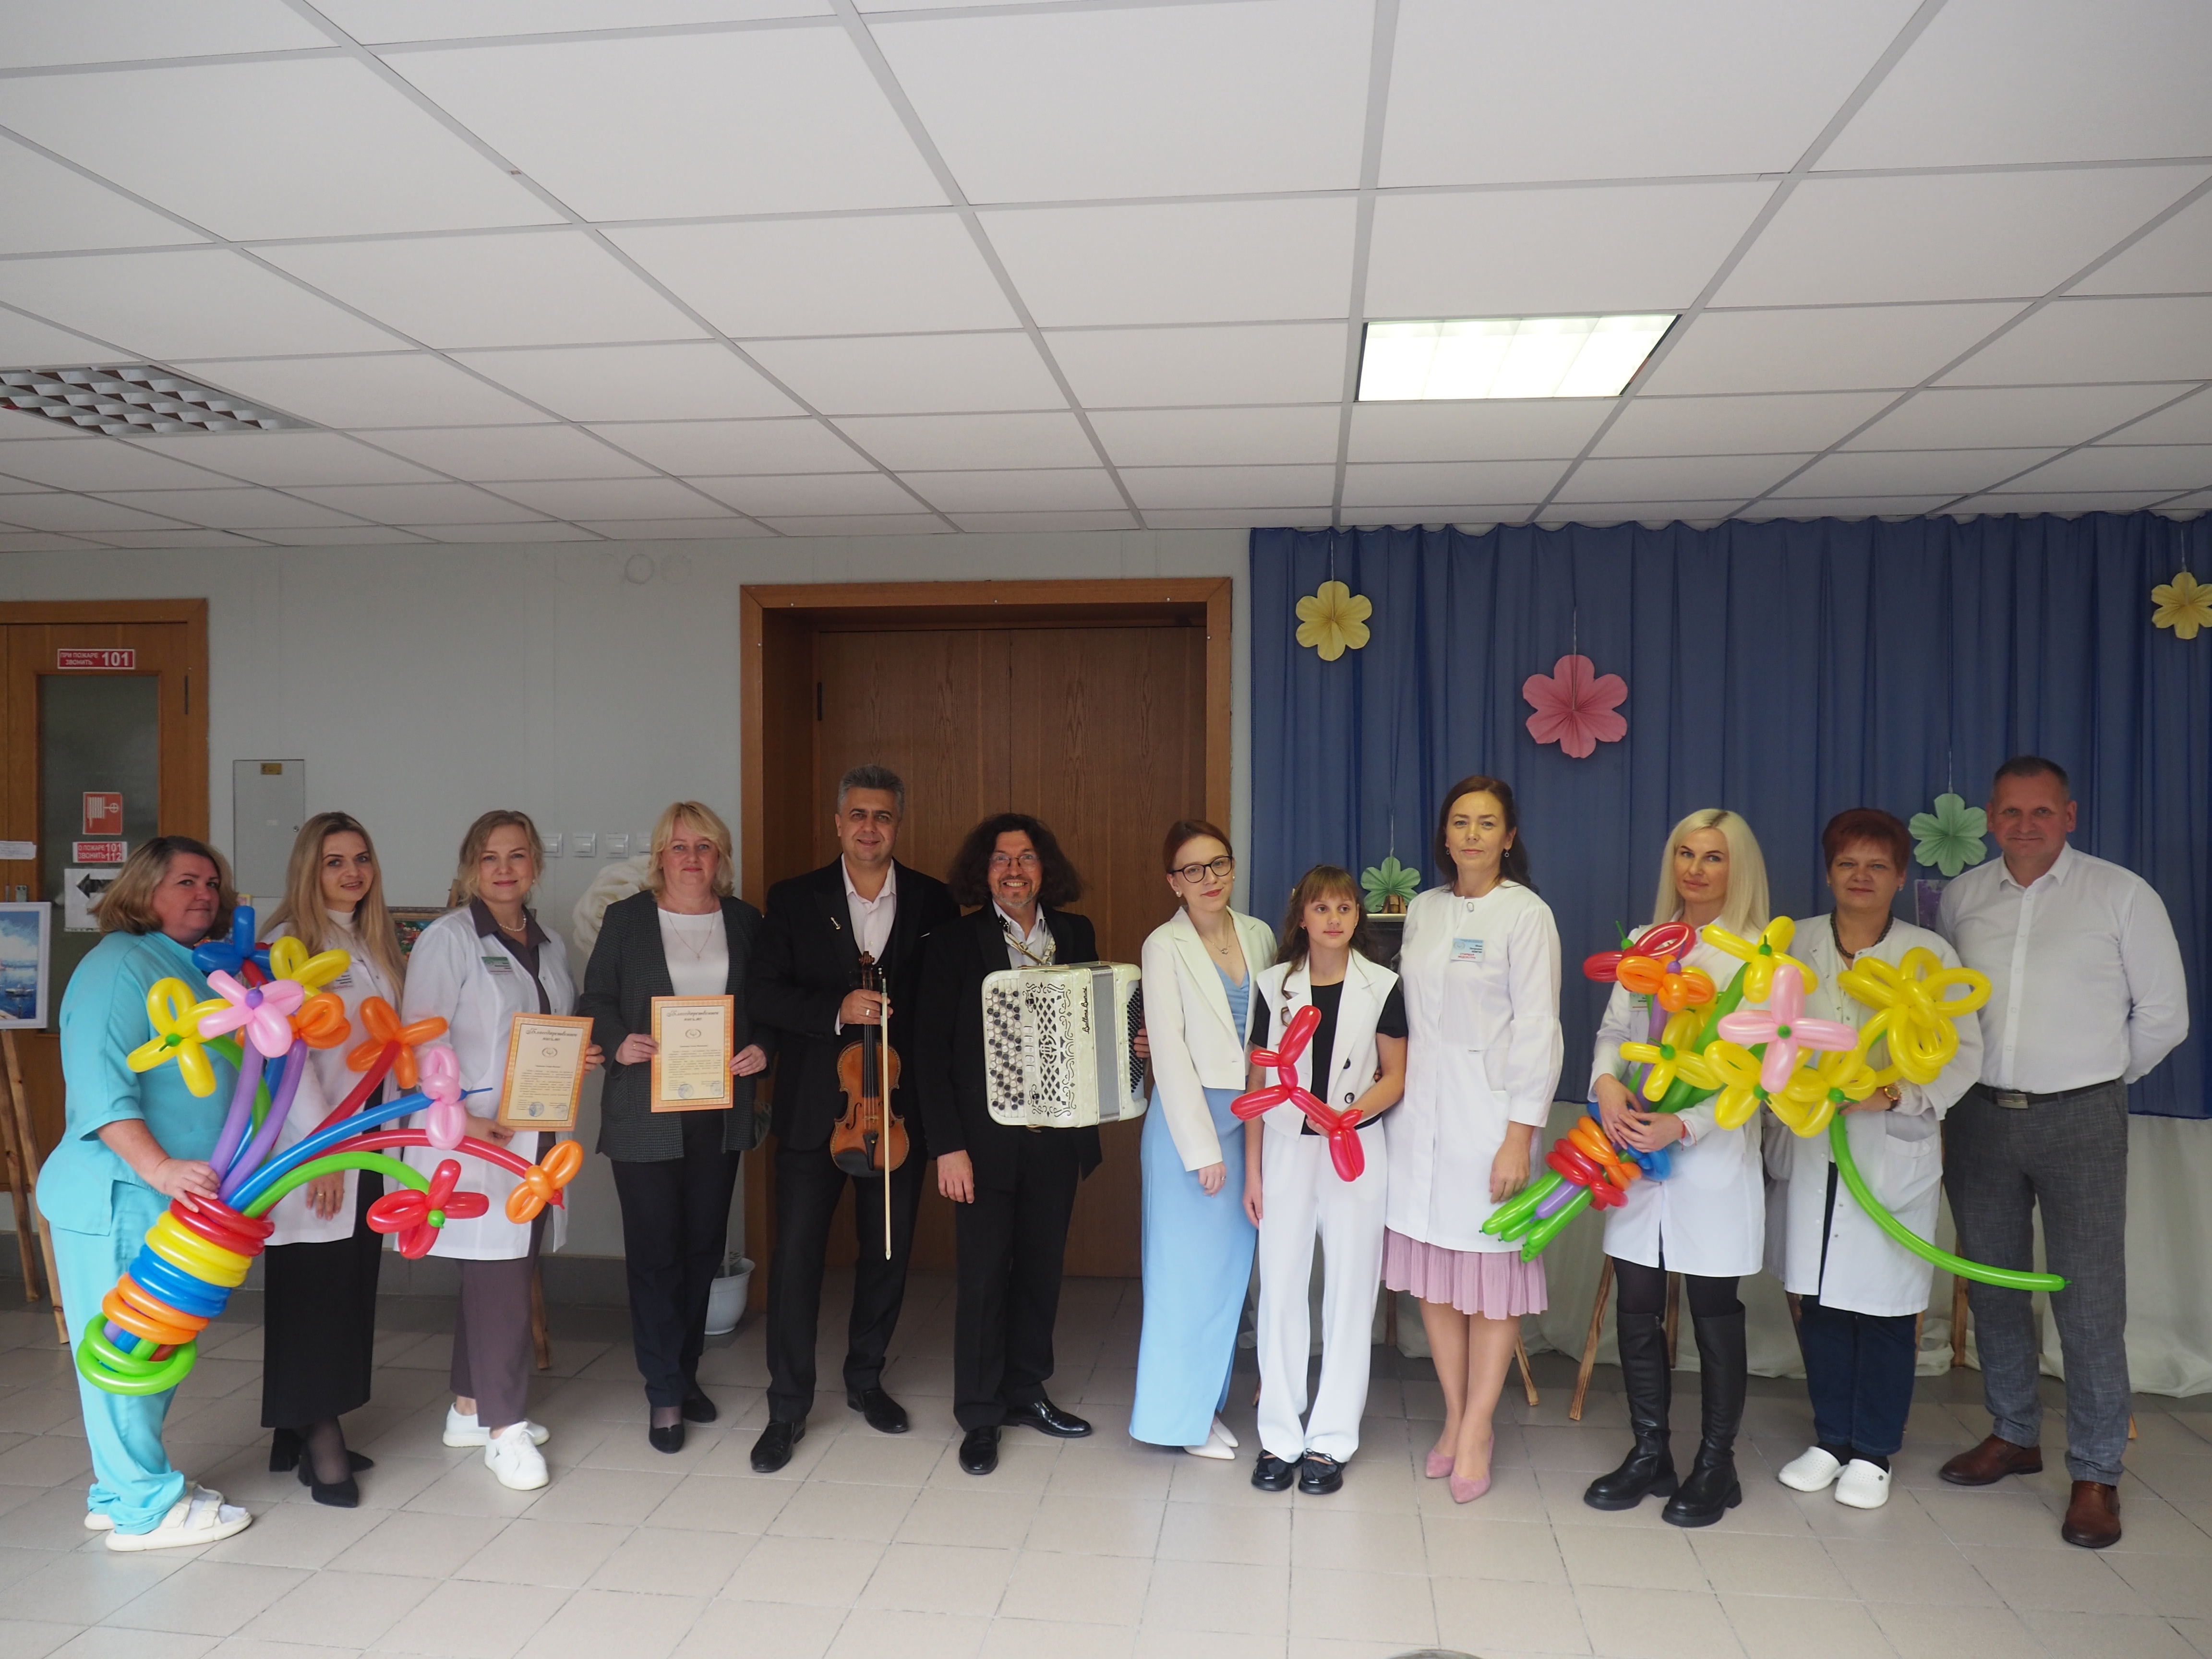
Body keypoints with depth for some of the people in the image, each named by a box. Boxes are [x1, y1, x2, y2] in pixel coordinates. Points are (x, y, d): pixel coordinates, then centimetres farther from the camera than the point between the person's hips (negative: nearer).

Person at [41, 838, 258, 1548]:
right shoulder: (120, 963, -12)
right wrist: (159, 1167, -29)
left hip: (177, 1198, 10)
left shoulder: (197, 973, 16)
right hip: (116, 1195, -9)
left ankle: (121, 1490, 29)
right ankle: (145, 1508, 10)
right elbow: (98, 1082, -22)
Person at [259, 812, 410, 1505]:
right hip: (312, 1144, -7)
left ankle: (305, 1432, 19)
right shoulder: (289, 942, -9)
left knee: (353, 1285, 9)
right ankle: (318, 1442, 6)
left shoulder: (376, 944, 14)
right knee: (312, 1287, -2)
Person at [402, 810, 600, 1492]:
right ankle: (505, 1427, 5)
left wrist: (580, 1054, 2)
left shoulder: (551, 945, 14)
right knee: (498, 1276, -6)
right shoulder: (448, 939, -5)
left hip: (534, 1133, 7)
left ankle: (470, 1408, 26)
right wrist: (458, 1116, -20)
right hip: (473, 1134, -6)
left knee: (505, 1272, 12)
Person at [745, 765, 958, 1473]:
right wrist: (836, 1011, -20)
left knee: (889, 1249, 13)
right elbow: (762, 993, -5)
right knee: (796, 1252, 1)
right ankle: (788, 1407, 15)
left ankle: (866, 1378, 34)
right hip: (814, 1104, -1)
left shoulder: (932, 903, 1)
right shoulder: (794, 900, 0)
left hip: (899, 1103, 2)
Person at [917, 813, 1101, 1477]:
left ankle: (1025, 1391, 32)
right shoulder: (955, 942, -6)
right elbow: (933, 1049, -7)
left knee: (1041, 1267, 13)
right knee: (982, 1274, 5)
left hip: (1056, 1137, 4)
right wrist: (948, 1145, -12)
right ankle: (980, 1416, 20)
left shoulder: (1076, 935, 5)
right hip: (986, 1138, -3)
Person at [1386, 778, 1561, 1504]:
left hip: (1487, 1110, -5)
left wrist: (1520, 1135, -13)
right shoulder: (1423, 909, 11)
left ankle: (1476, 1431, 14)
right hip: (1420, 1110, 5)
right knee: (1432, 1271, 9)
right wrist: (1396, 1096, 8)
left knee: (1492, 1271, 1)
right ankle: (1454, 1417, 23)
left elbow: (1538, 1029, -8)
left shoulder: (1525, 913, -5)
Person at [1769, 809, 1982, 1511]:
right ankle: (1829, 1440, 26)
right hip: (1809, 1149, 2)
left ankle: (1873, 1453, 22)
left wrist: (1894, 1093, -16)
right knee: (1818, 1300, 9)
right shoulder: (1795, 946, 6)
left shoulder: (1930, 954, 0)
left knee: (1884, 1307, 4)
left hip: (1893, 1153, -2)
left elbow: (1963, 1053, -2)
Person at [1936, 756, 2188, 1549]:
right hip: (1979, 1116, 4)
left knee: (2089, 1299, -2)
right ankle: (2014, 1435, 30)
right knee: (1991, 1284, 13)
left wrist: (2101, 1080, 7)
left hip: (2080, 1119, -3)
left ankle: (2096, 1476, 11)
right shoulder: (1963, 897, 6)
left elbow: (2164, 1014, 2)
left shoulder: (2122, 895, -3)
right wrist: (1960, 1074, 7)